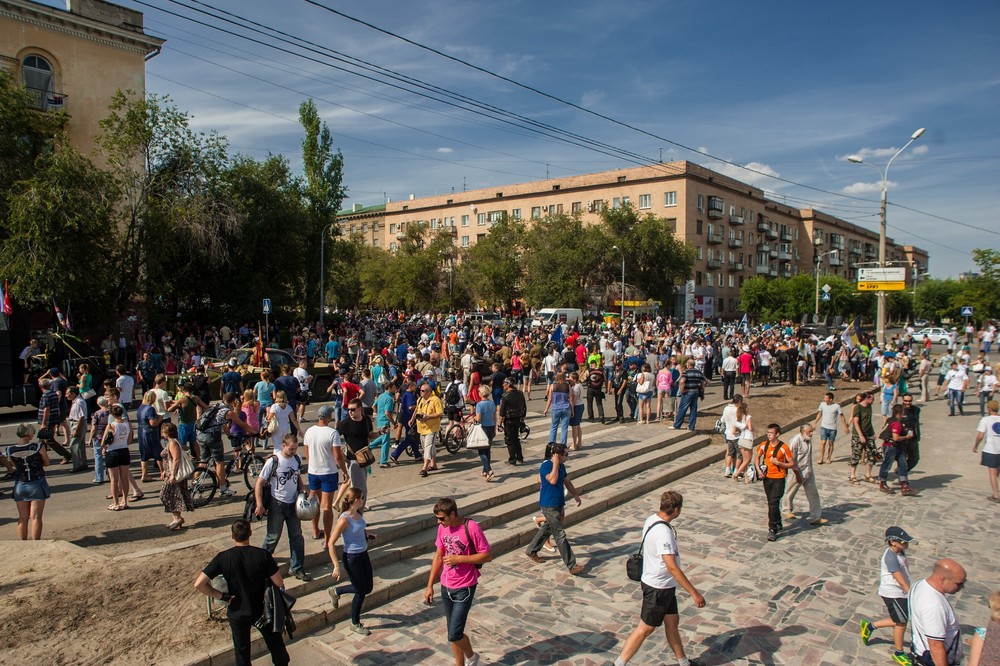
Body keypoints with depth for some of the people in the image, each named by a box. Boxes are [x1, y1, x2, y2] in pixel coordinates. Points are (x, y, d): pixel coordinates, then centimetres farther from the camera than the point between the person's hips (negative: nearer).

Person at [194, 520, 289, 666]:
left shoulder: (223, 558, -17)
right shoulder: (263, 555, -19)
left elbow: (198, 584, -21)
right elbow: (279, 584, -15)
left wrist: (222, 596, -11)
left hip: (237, 613, 1)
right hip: (262, 611, 0)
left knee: (242, 652, 21)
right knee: (275, 643, 23)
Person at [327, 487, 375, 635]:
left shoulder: (357, 513, -1)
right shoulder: (344, 519, -25)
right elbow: (331, 543, -22)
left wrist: (367, 534, 7)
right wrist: (336, 566, -23)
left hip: (363, 555, 8)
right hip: (352, 558, -8)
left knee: (368, 588, 17)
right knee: (361, 592, 6)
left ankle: (336, 591, 36)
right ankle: (355, 624, 28)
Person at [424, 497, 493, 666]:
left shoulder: (472, 528, -20)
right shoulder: (442, 528, 0)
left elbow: (488, 556, -15)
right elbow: (438, 557, 10)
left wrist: (459, 558, -21)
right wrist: (430, 586, 11)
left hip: (464, 588, -6)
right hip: (446, 587, 6)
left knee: (454, 635, -6)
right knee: (453, 632, 14)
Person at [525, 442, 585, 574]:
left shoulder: (561, 466, 5)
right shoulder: (546, 466, -20)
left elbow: (567, 482, 15)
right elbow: (552, 480, -34)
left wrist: (576, 495, 10)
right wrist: (555, 464, -28)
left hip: (558, 503, 9)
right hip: (549, 505, -9)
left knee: (547, 529, 21)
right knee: (560, 535, -6)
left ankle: (531, 551, 39)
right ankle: (571, 565, -3)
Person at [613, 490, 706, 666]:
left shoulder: (652, 519, -1)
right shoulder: (663, 532, -31)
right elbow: (672, 567, -32)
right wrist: (694, 593, -28)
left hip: (664, 585, 9)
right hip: (658, 588, -9)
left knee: (672, 622, 21)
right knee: (645, 629, 4)